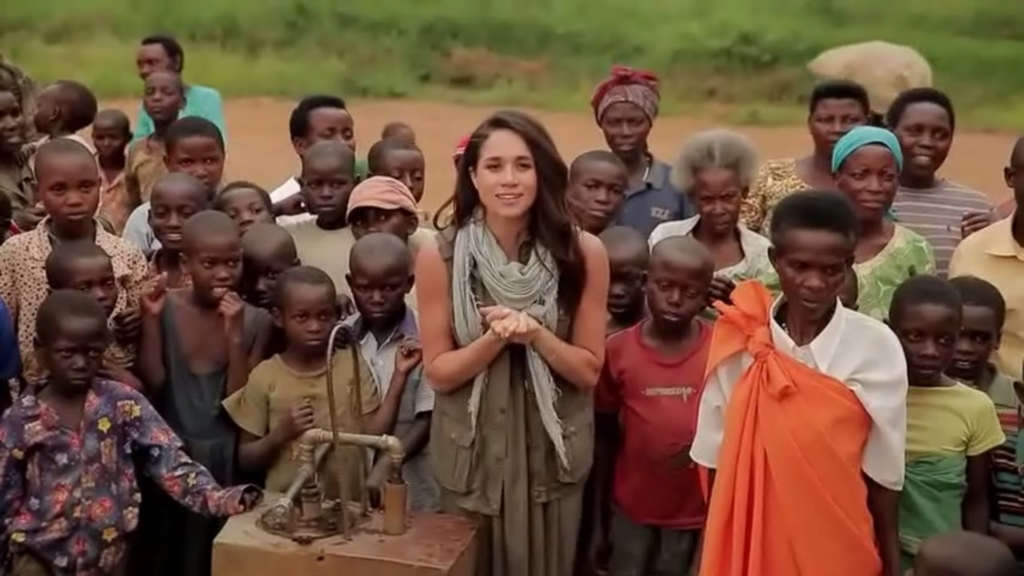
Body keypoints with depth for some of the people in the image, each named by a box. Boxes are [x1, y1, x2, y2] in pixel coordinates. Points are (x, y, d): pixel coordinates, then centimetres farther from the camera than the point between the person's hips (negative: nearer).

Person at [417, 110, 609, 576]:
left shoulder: (582, 253, -12)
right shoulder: (440, 256, -13)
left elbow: (588, 371, -7)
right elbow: (438, 372, -8)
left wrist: (535, 335, -24)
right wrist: (496, 338, -25)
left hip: (553, 448, 0)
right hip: (472, 450, 0)